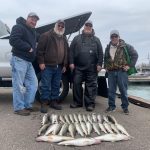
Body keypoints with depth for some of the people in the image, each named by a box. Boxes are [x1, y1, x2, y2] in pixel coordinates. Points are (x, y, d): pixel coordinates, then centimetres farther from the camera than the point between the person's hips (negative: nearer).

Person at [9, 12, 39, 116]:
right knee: (19, 85, -5)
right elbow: (13, 40, -20)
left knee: (33, 83, 9)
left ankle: (28, 105, 19)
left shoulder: (33, 31, 22)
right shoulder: (19, 27, -7)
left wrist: (33, 50, 13)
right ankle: (19, 108, 4)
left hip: (28, 61, 9)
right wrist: (28, 48, -17)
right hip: (19, 60, -9)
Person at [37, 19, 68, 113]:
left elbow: (66, 52, 20)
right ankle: (44, 103, 5)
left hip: (59, 67, 6)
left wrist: (65, 65, 14)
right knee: (46, 85, -3)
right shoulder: (46, 36, -3)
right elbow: (40, 49, -7)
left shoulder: (64, 39, 18)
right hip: (47, 66, -6)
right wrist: (41, 62, -13)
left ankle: (54, 101, 21)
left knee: (56, 86, 11)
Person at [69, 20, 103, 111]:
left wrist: (99, 64, -4)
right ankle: (77, 102, 15)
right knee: (76, 83, 3)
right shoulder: (77, 38, 13)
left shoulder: (96, 40, 13)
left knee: (91, 85, -1)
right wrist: (71, 62, -3)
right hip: (78, 67, 1)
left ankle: (90, 103, 6)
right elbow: (71, 51, 7)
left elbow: (100, 53, 6)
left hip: (91, 68, -1)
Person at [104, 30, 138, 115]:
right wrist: (106, 67, 15)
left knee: (123, 90, 2)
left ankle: (125, 107, 13)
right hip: (111, 72, 4)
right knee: (111, 90, 6)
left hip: (122, 71, -4)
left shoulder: (125, 46, -2)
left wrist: (130, 65, -6)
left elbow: (135, 54, -1)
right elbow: (105, 58, 28)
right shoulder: (108, 48, 12)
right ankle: (111, 106, 16)